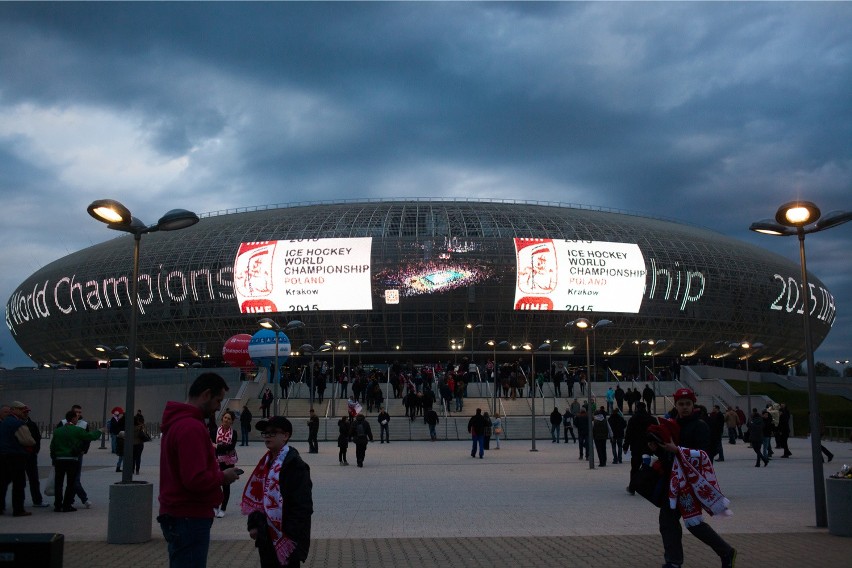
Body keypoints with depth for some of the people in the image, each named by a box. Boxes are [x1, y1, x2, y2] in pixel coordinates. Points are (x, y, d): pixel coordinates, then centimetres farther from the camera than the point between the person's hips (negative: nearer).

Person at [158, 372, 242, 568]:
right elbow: (196, 480, -28)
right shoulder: (191, 427, -21)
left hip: (178, 515, 10)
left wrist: (218, 473, 8)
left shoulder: (177, 422, 12)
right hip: (189, 519, -10)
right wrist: (223, 477, -11)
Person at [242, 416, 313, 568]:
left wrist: (294, 537, -21)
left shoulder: (295, 464, -15)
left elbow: (302, 504, -19)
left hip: (286, 537, -8)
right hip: (267, 536, 8)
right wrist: (253, 524, 7)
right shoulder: (267, 462, 9)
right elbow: (256, 496, 15)